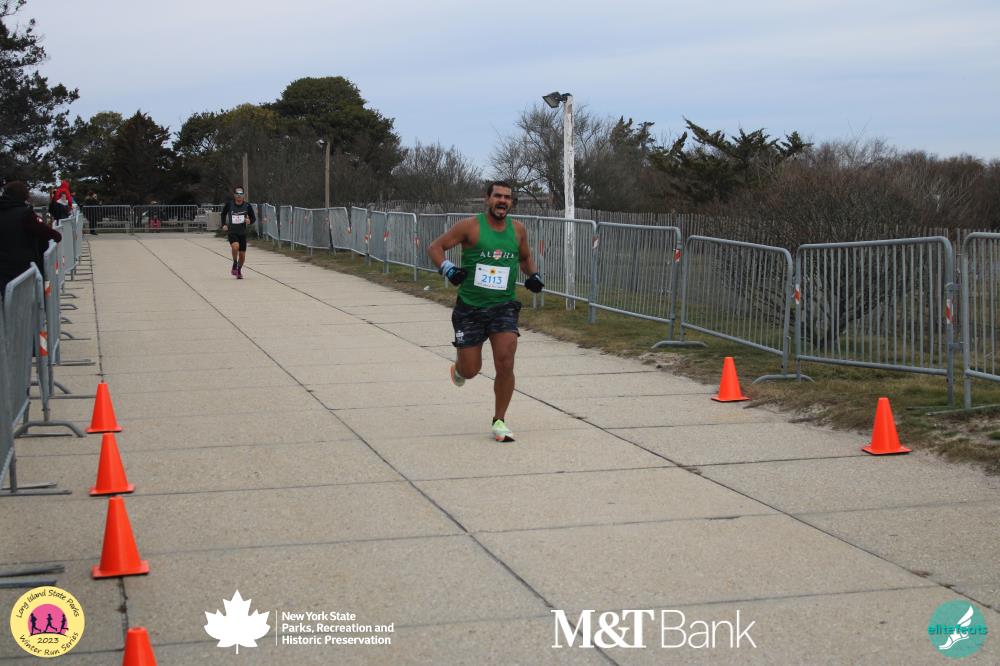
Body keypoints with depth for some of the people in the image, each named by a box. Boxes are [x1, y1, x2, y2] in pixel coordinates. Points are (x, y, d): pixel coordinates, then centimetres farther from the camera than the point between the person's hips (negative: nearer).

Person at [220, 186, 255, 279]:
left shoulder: (247, 206, -4)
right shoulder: (229, 204, -4)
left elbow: (253, 218, 6)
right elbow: (223, 214, 15)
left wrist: (249, 221, -16)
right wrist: (224, 224, 4)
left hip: (242, 233, 2)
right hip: (232, 232, -2)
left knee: (242, 255, 6)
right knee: (235, 246, -30)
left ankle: (239, 270, 34)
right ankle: (234, 265, -8)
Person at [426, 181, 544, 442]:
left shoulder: (518, 230, 5)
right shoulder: (470, 226, -8)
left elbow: (525, 257, 24)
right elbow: (435, 247, -5)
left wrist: (533, 275, 5)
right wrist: (448, 269, -22)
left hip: (504, 306, 2)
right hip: (470, 307, -2)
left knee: (505, 363, -15)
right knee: (471, 370, 3)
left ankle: (499, 421, 1)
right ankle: (459, 367, 43)